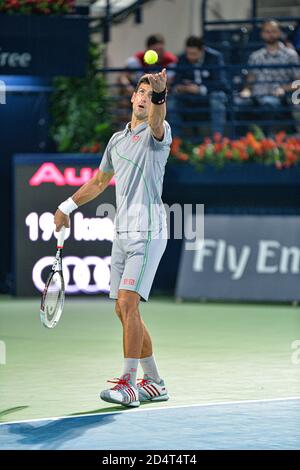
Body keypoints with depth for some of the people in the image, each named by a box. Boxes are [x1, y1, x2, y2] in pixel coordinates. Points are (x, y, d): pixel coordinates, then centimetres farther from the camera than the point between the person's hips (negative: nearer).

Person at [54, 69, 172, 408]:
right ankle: (153, 382, 15)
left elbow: (156, 121, -29)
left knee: (128, 302, -18)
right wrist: (67, 206, 35)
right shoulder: (117, 139, 18)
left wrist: (160, 94, -49)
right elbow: (100, 181, 33)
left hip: (148, 231, -8)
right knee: (123, 310, 7)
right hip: (122, 233, 8)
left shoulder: (158, 132, -3)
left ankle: (128, 383, -18)